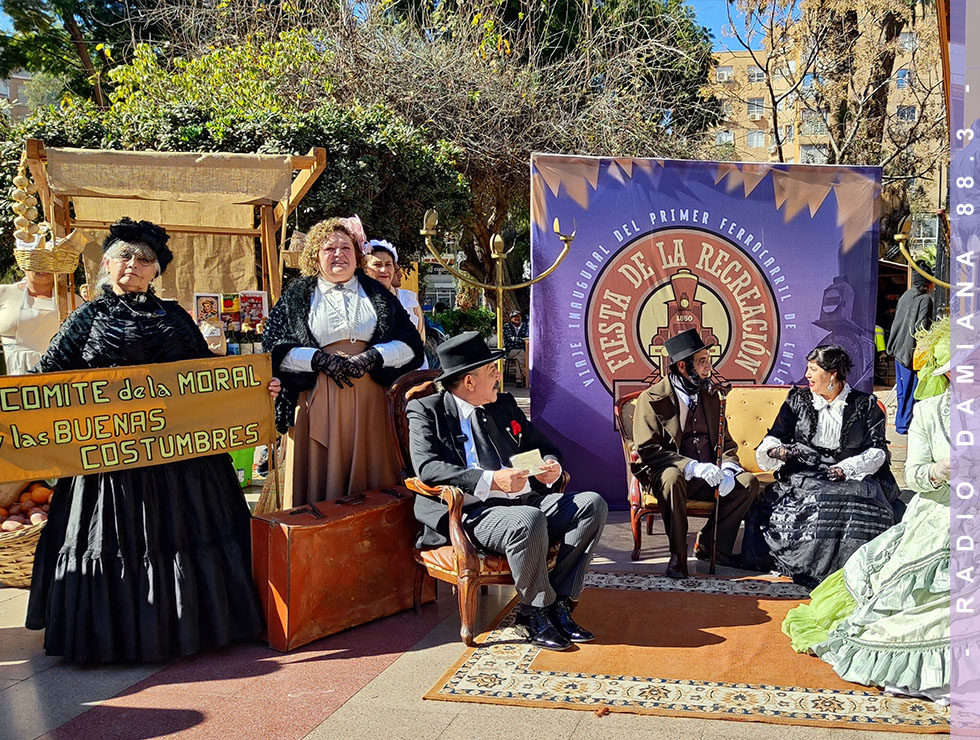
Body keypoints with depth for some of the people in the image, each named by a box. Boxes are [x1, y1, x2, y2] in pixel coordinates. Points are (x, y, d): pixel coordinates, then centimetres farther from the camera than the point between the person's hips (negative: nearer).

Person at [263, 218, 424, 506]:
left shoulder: (376, 293, 16)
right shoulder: (298, 296, 11)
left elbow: (410, 343, 8)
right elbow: (273, 349, 1)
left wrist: (373, 357, -10)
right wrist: (320, 359, -12)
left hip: (370, 401, 1)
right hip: (318, 403, -1)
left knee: (370, 478, 2)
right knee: (321, 481, -1)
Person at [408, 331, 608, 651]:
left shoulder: (505, 405, 20)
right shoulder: (426, 411, 1)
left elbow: (544, 446, 24)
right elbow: (426, 467, -15)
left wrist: (550, 466, -3)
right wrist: (491, 480, -25)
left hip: (526, 499, 7)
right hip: (472, 513, -7)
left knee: (592, 504, -13)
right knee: (527, 520, -36)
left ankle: (558, 604, -12)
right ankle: (536, 614, -13)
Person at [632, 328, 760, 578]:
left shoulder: (711, 399, 13)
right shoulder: (652, 399, -6)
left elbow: (726, 444, 15)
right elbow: (647, 450, -15)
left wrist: (727, 469, -9)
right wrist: (692, 466, -27)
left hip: (707, 479, 6)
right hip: (668, 474, -5)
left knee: (749, 482, -17)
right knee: (672, 478, -38)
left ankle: (709, 545, -3)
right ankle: (678, 554, -22)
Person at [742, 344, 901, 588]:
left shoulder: (865, 405, 11)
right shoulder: (798, 399, 16)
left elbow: (877, 450, 2)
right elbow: (772, 440, 13)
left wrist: (845, 469, -15)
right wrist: (779, 450, -12)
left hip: (852, 476, -1)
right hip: (804, 475, 1)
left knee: (865, 503, -34)